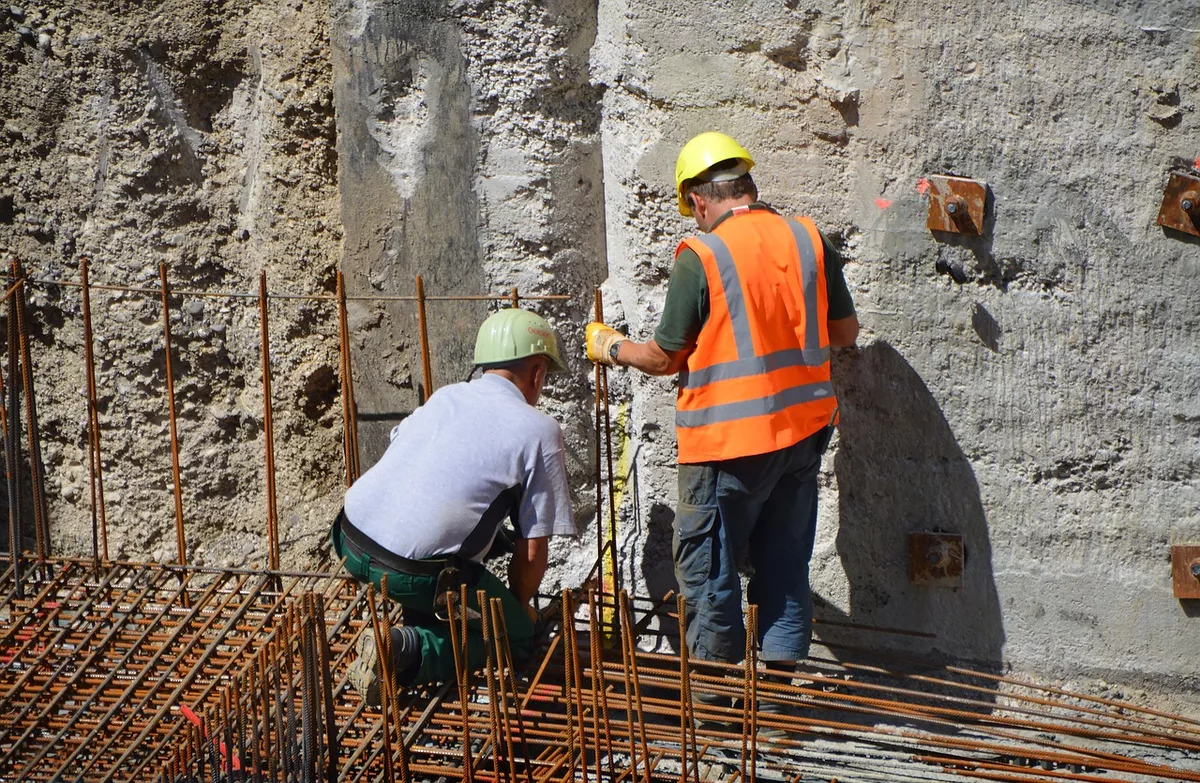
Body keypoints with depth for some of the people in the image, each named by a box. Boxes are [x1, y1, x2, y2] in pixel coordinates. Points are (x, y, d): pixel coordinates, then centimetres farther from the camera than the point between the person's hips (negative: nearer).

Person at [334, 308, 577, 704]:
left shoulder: (444, 396, 17)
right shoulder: (540, 430, 1)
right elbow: (533, 548, 0)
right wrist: (520, 606, 20)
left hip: (352, 540, 7)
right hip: (414, 571, -7)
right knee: (517, 636, 12)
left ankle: (421, 630, 20)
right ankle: (411, 650, -10)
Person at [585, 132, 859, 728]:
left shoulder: (701, 256, -13)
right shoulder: (808, 238, 1)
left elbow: (666, 357, -6)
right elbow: (845, 331, 10)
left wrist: (612, 349, 12)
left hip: (730, 436, -6)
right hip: (805, 427, 6)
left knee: (707, 561, 9)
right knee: (784, 559, 15)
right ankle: (780, 673, 20)